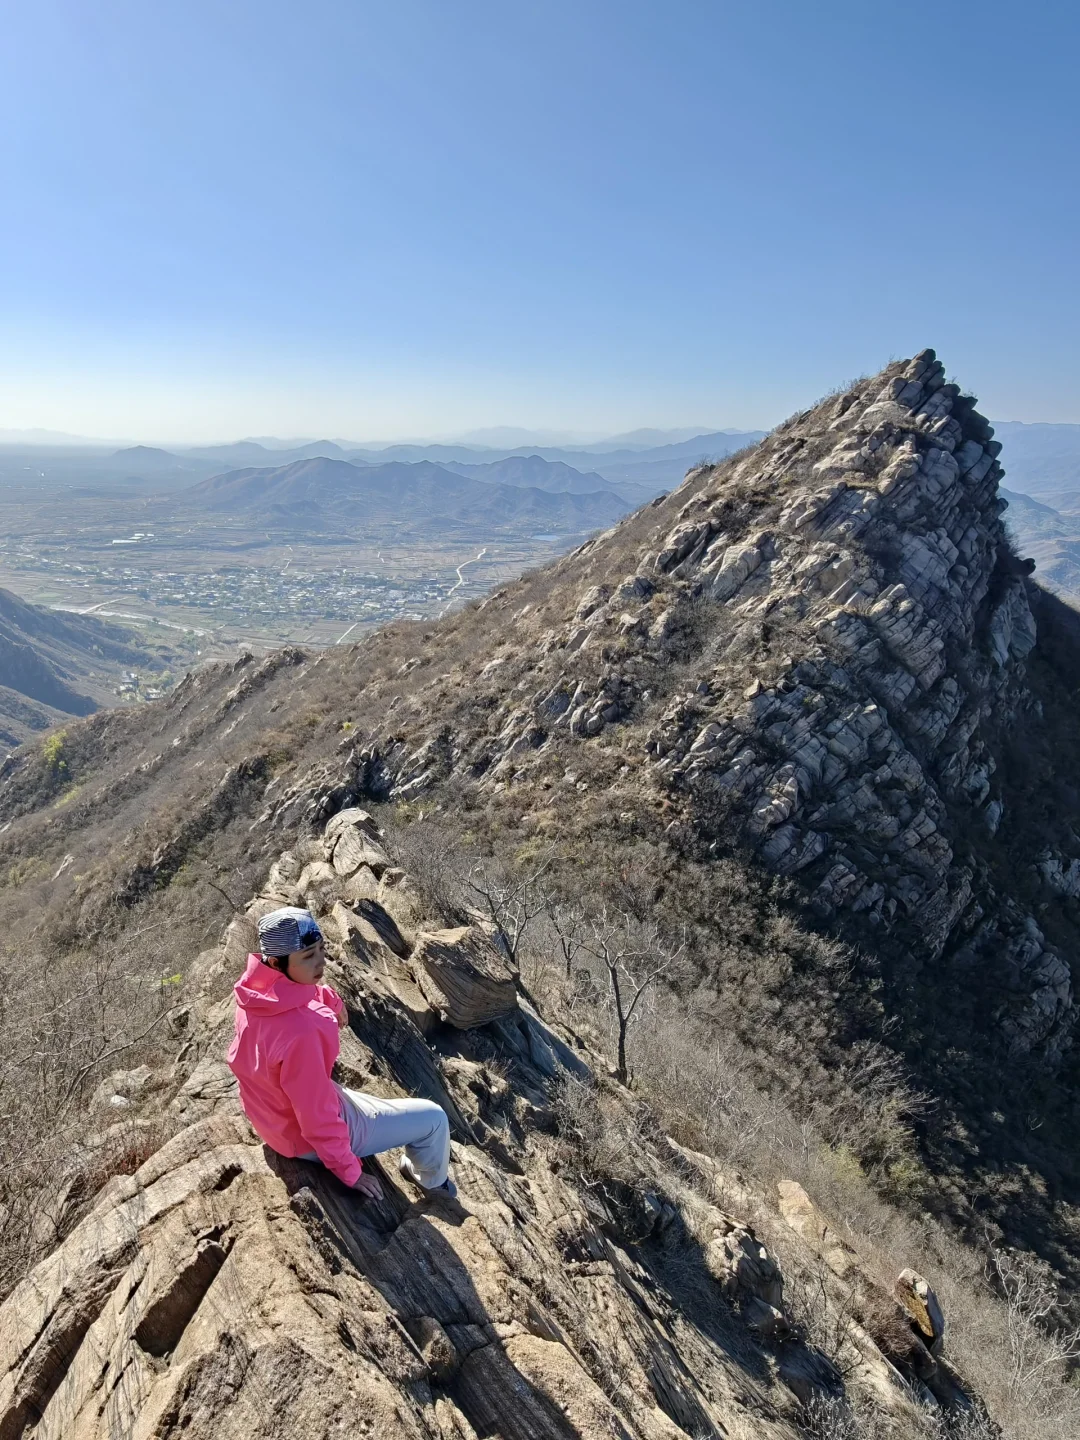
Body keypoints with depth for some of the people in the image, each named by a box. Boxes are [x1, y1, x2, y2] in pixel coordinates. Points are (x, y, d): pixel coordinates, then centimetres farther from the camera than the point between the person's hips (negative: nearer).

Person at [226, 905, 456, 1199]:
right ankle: (431, 1181, 36)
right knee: (433, 1118, 4)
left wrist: (328, 999, -3)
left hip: (271, 1112, 8)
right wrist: (349, 1172, -14)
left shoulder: (254, 985, -16)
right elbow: (318, 1119, -28)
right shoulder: (300, 1032, -40)